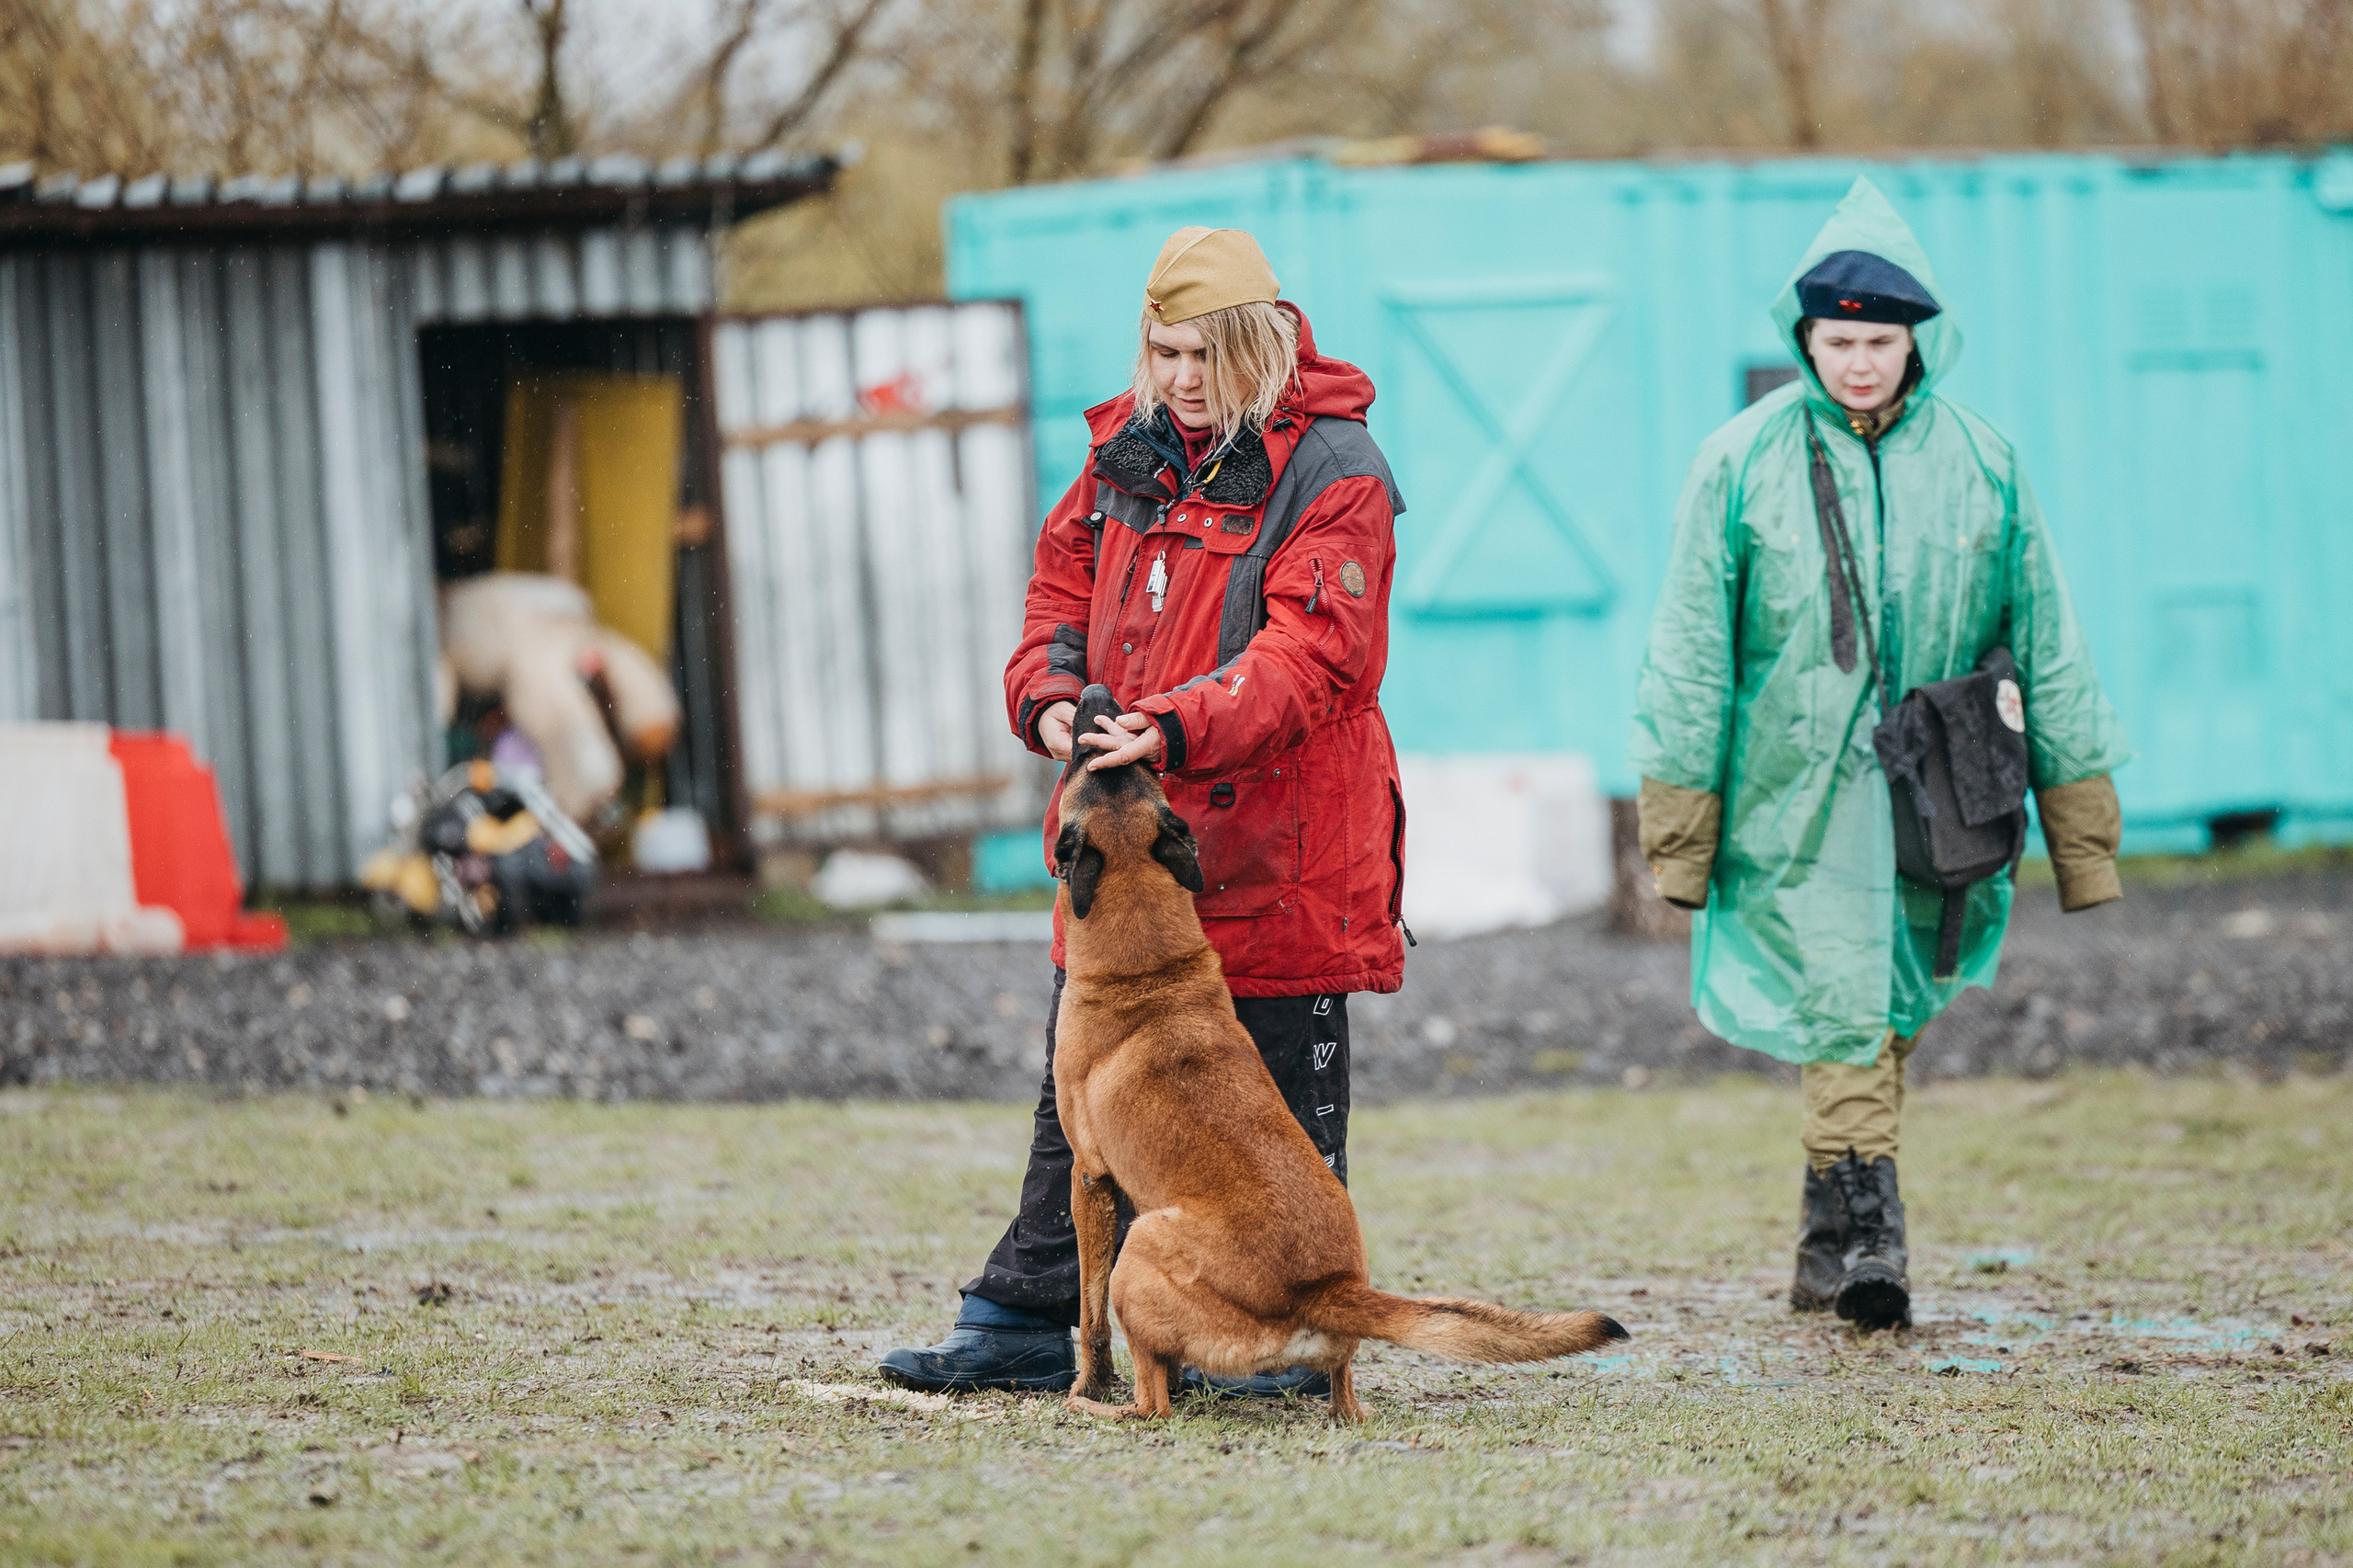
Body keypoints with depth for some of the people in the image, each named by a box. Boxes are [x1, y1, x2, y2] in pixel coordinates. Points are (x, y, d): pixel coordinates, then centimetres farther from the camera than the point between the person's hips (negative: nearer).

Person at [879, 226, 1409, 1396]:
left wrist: (1179, 728, -32)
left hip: (1274, 842, -7)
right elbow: (1063, 585, 15)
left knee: (1282, 1101, 2)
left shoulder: (1332, 470, -12)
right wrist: (1050, 693, -7)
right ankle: (1029, 1321, 18)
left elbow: (1310, 651, -21)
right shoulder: (1128, 451, 10)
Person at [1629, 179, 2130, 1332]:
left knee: (1888, 1006, 7)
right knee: (1838, 1001, -12)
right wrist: (1679, 829, 2)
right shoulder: (1743, 462, -1)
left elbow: (2045, 647, 9)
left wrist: (2082, 829, 8)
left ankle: (1831, 1238, 18)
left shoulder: (1981, 461, 4)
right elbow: (1690, 653, 3)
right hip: (1797, 792, -2)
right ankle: (1865, 1228, -13)